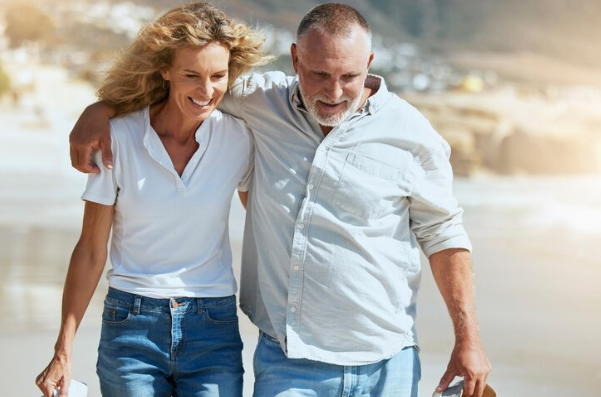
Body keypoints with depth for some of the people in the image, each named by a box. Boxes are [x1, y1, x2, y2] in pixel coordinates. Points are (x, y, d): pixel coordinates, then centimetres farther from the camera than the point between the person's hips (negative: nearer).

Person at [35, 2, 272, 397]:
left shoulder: (239, 136, -3)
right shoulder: (119, 137, -6)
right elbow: (91, 251, -1)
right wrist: (63, 352, -3)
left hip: (214, 331, 1)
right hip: (131, 326, -1)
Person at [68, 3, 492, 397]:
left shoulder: (411, 134, -4)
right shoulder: (262, 100, 1)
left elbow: (443, 234, 4)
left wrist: (468, 338, 3)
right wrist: (101, 110, 5)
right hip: (284, 363, 1)